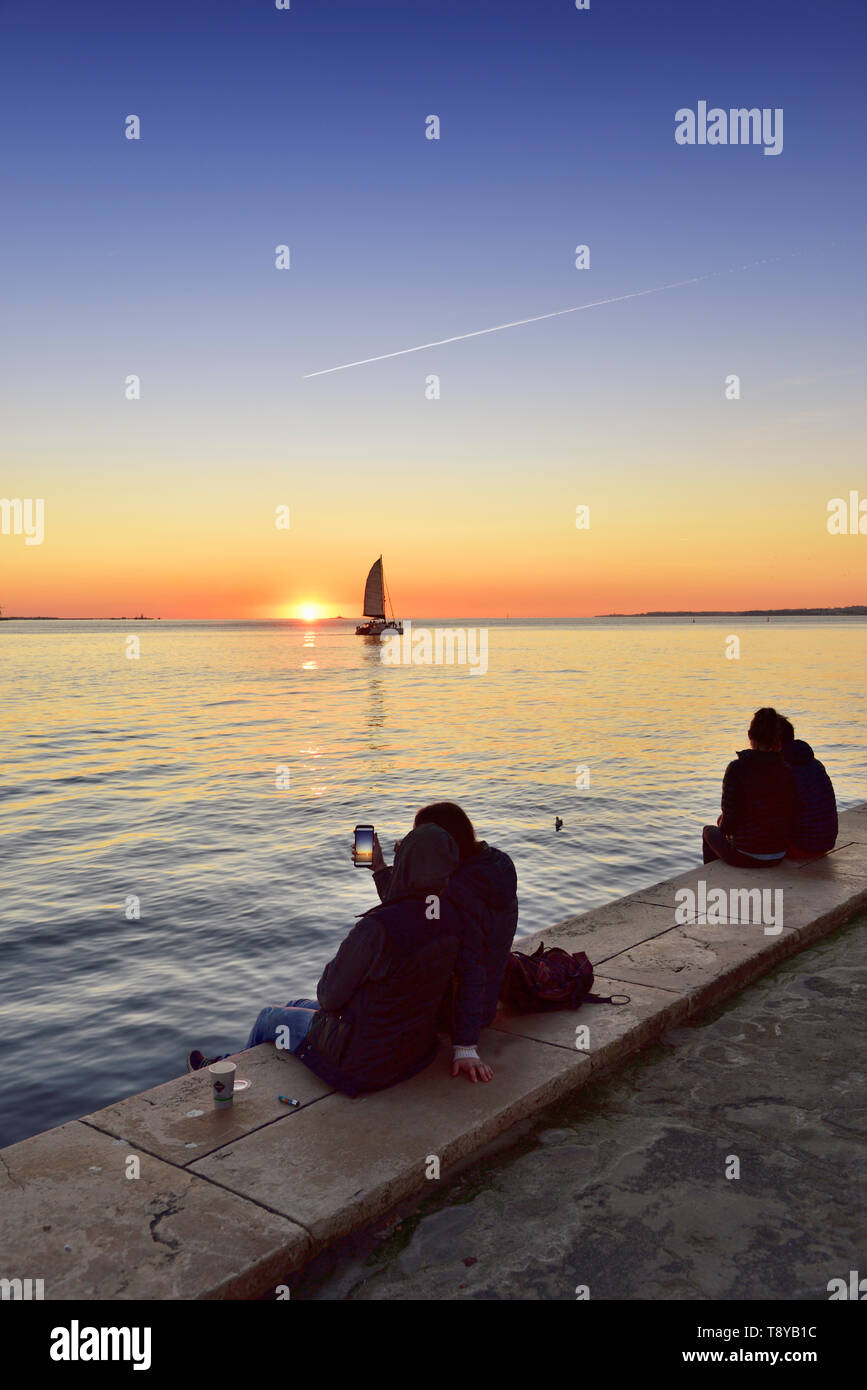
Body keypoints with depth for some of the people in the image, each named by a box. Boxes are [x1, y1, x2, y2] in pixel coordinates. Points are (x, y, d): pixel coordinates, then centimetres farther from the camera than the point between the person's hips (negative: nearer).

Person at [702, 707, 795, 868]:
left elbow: (730, 820, -16)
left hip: (746, 856, -5)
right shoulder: (787, 771, -5)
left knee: (709, 831, 29)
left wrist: (722, 824, 8)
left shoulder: (737, 768, -18)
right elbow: (791, 818, 0)